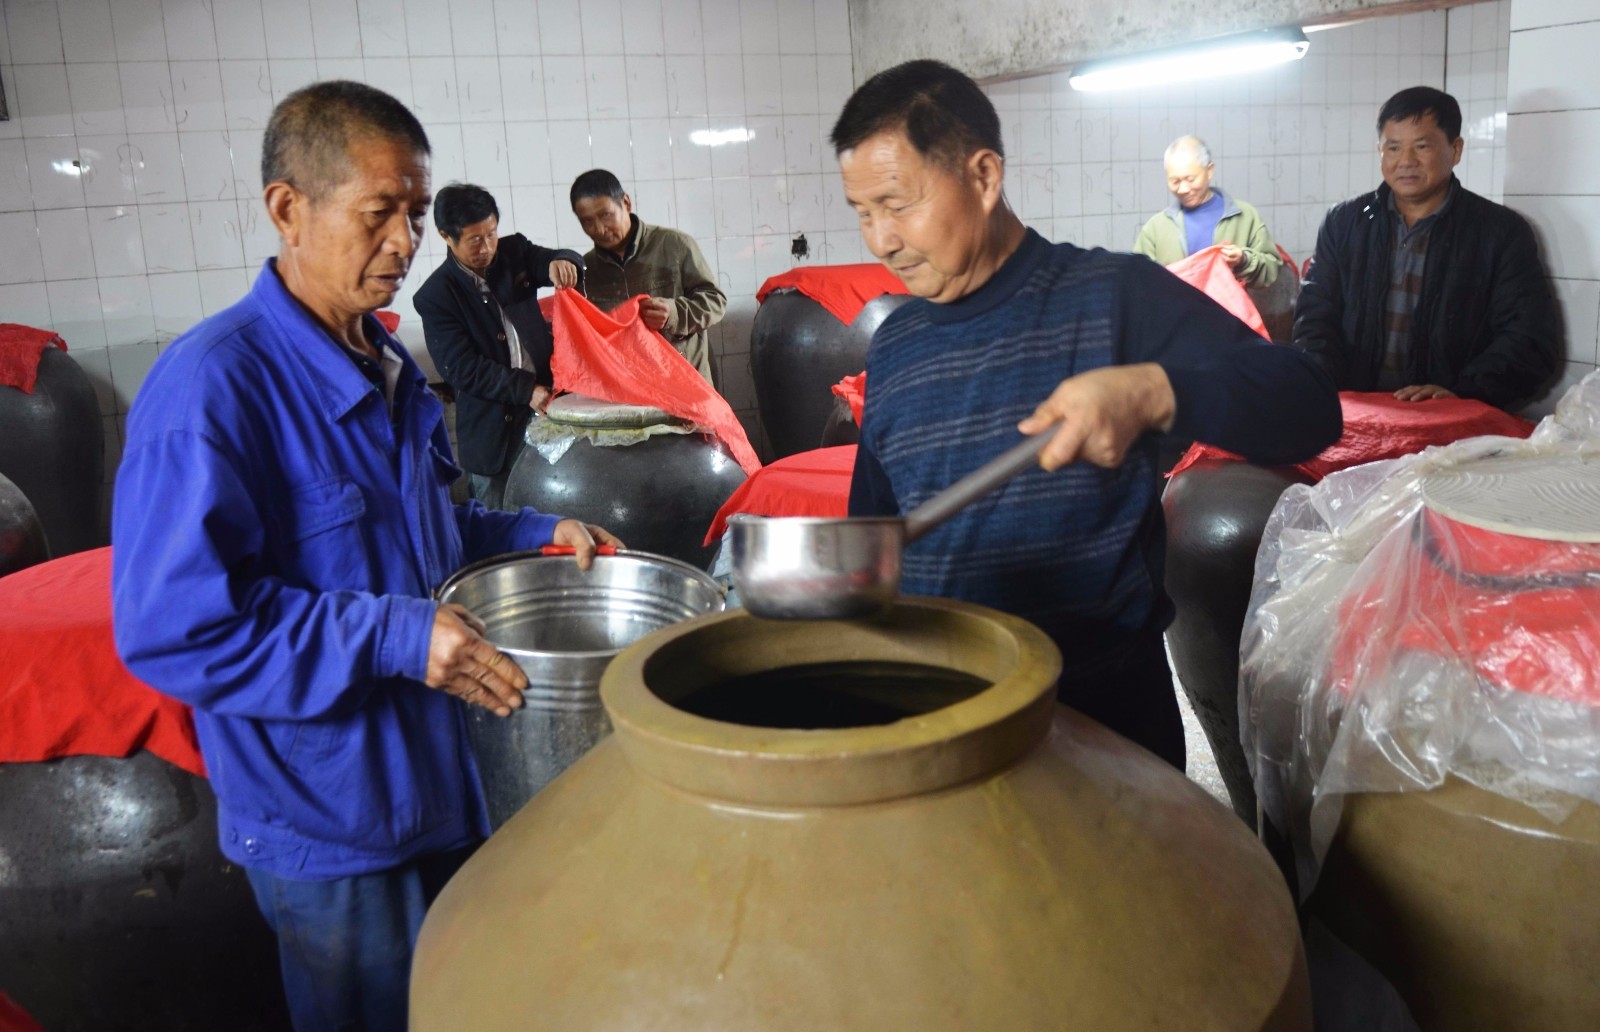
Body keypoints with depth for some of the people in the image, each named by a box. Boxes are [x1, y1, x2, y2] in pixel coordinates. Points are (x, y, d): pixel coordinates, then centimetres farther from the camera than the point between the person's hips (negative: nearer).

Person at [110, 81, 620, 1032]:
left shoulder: (390, 367, 6)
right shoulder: (212, 387, -22)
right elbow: (173, 625, -25)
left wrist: (534, 534, 2)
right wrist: (393, 637, -29)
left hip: (437, 780, 8)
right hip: (327, 823, -8)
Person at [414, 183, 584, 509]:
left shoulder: (514, 251, 4)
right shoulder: (435, 296, -9)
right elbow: (461, 368, -14)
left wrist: (560, 262, -26)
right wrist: (525, 390, -23)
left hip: (548, 397, 3)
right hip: (494, 427, -3)